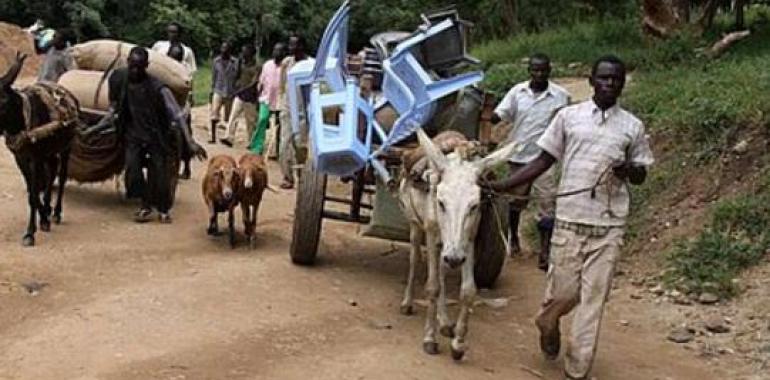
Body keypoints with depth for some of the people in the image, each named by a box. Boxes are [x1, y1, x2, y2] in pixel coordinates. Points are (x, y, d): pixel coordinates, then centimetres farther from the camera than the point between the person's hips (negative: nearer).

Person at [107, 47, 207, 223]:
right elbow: (114, 102, 12)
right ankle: (145, 205, 8)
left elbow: (177, 114, -25)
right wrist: (110, 113, -7)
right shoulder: (118, 78, -10)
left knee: (160, 172, -6)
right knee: (132, 168, -15)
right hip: (133, 133, 3)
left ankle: (163, 209, 20)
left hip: (156, 134, -3)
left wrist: (190, 142, -33)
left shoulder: (157, 88, -23)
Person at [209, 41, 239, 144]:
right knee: (214, 115, -11)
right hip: (218, 91, 2)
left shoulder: (235, 62, -4)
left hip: (230, 93, -1)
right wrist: (212, 90, 10)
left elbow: (237, 78, -1)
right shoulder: (216, 61, 6)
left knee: (229, 117, 8)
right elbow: (213, 77, 13)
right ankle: (213, 138, -7)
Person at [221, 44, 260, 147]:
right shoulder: (241, 63, 9)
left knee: (251, 121, 4)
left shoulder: (256, 67, -10)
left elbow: (253, 83, -17)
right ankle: (230, 138, -12)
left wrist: (242, 89, -23)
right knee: (233, 117, -7)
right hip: (239, 95, 5)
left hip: (250, 97, -5)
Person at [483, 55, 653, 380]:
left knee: (593, 298, 1)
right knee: (564, 290, 2)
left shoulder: (632, 127, 6)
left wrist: (627, 169, -12)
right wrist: (500, 186, -1)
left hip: (610, 225, 1)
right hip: (569, 219, 0)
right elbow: (543, 161, 6)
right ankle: (548, 322, 38)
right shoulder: (569, 116, 4)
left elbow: (641, 175, 13)